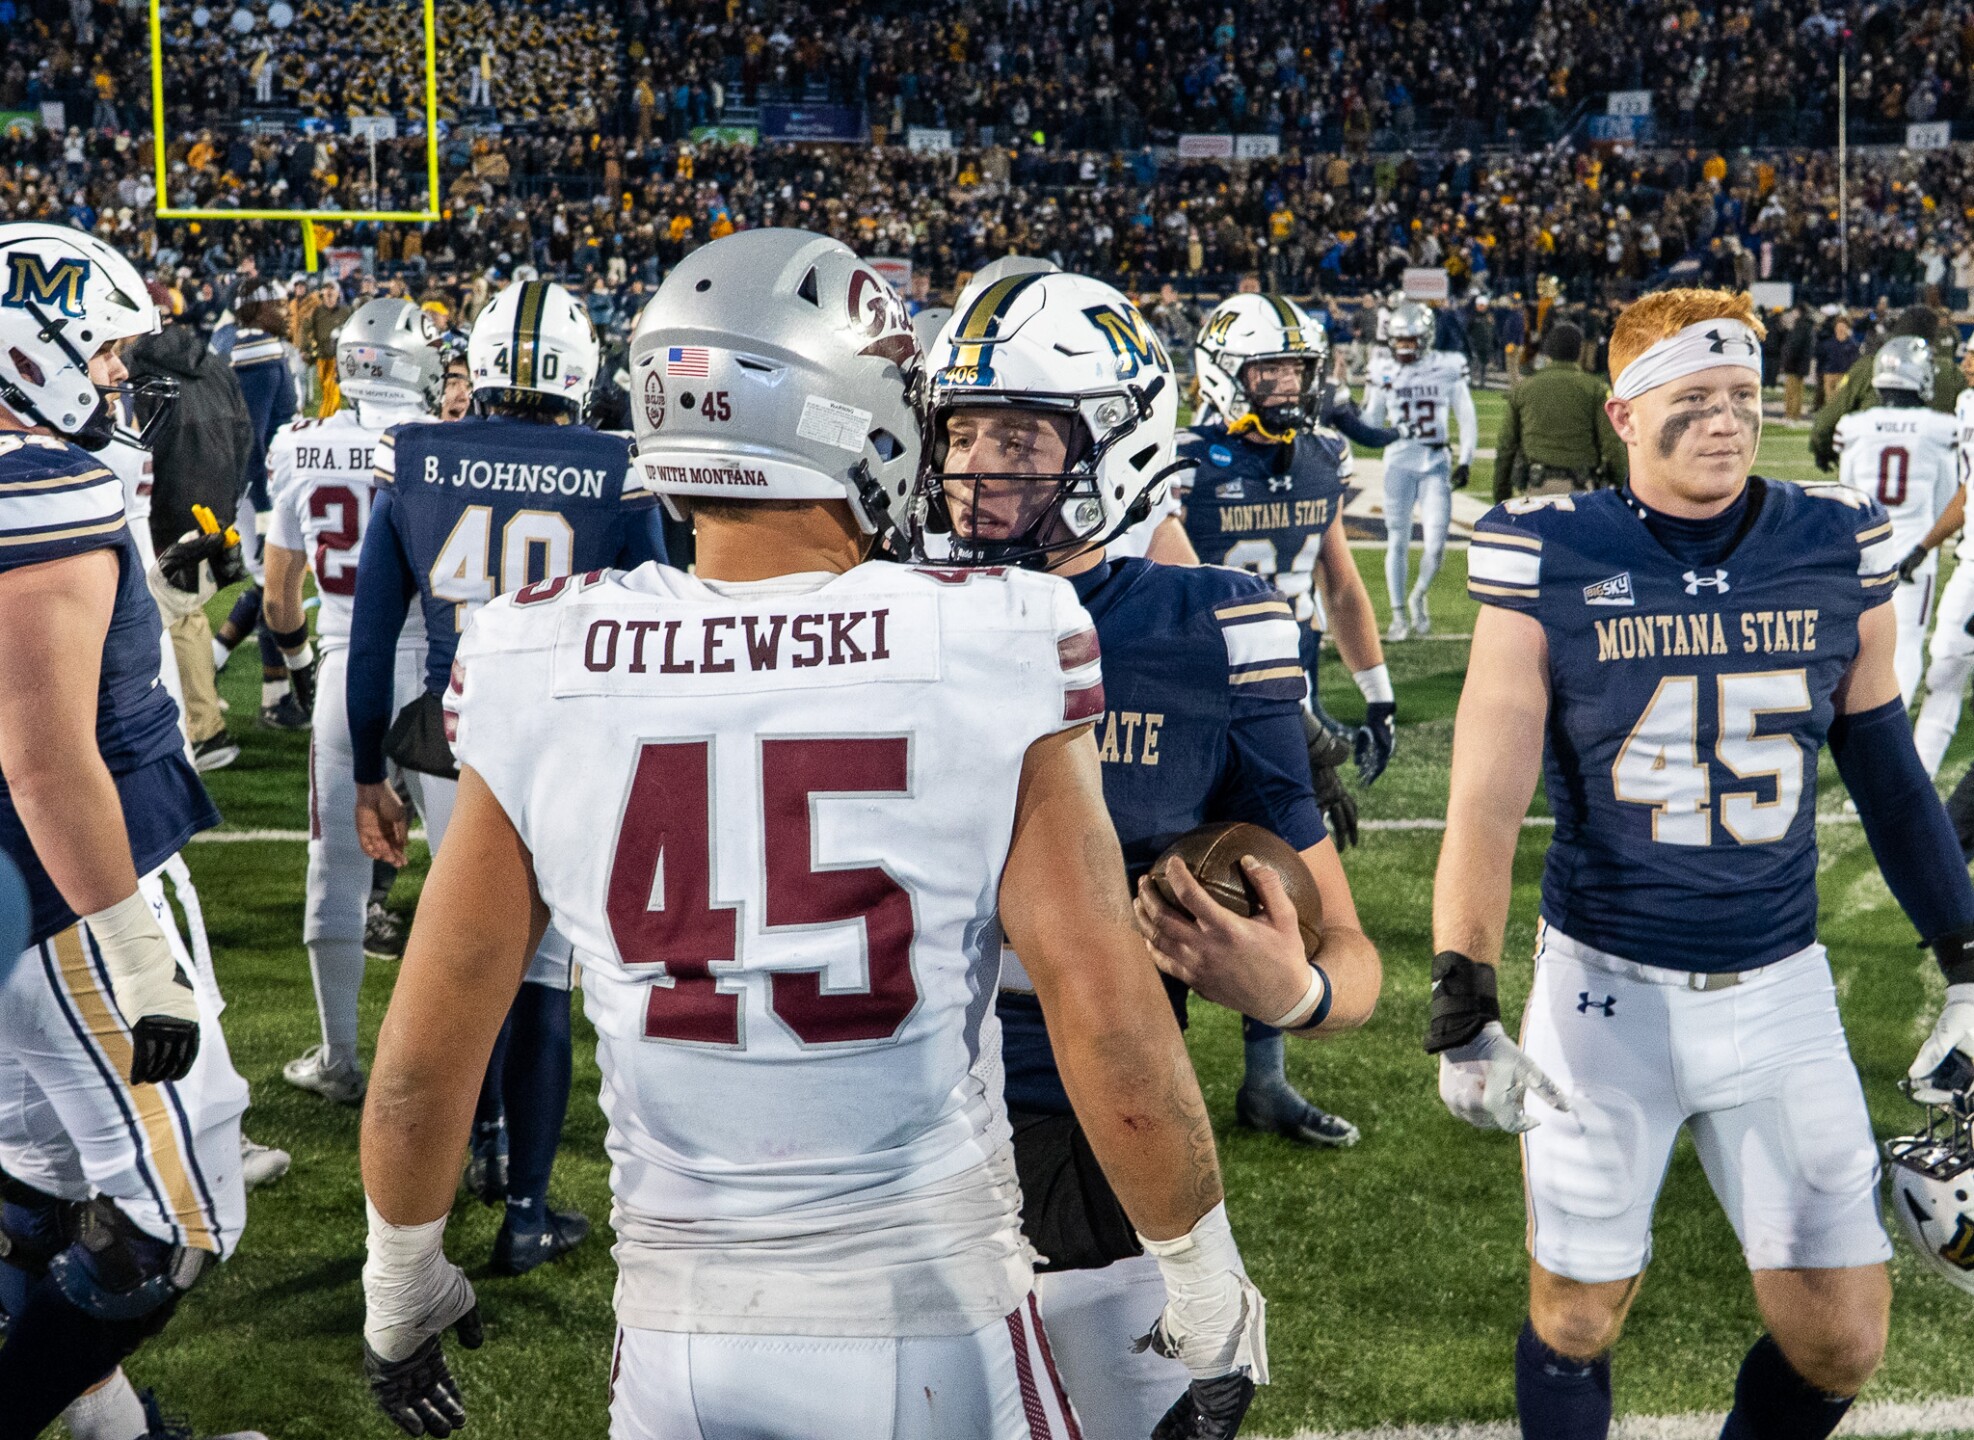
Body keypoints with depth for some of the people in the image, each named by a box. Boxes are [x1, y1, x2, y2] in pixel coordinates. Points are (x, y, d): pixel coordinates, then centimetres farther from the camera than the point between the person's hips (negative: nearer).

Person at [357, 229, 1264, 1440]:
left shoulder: (539, 679, -6)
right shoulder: (990, 662, -13)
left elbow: (424, 1054, 1)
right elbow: (1113, 1030, -14)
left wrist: (400, 1286, 18)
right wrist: (1211, 1299, 1)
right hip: (936, 1335, -1)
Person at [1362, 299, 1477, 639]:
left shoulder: (1447, 369, 0)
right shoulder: (1386, 376, 4)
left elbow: (1466, 419, 5)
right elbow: (1369, 426, 8)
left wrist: (1465, 462, -2)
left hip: (1436, 463, -1)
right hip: (1399, 463, 1)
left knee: (1436, 544, -5)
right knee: (1398, 541, 2)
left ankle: (1419, 596, 23)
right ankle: (1399, 617, 13)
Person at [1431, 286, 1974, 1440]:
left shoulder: (1838, 555, -1)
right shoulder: (1553, 566, -10)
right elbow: (1487, 804, -10)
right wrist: (1464, 1013, -16)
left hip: (1781, 992, 3)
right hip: (1608, 989, -2)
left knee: (1842, 1343, 7)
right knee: (1579, 1320, 10)